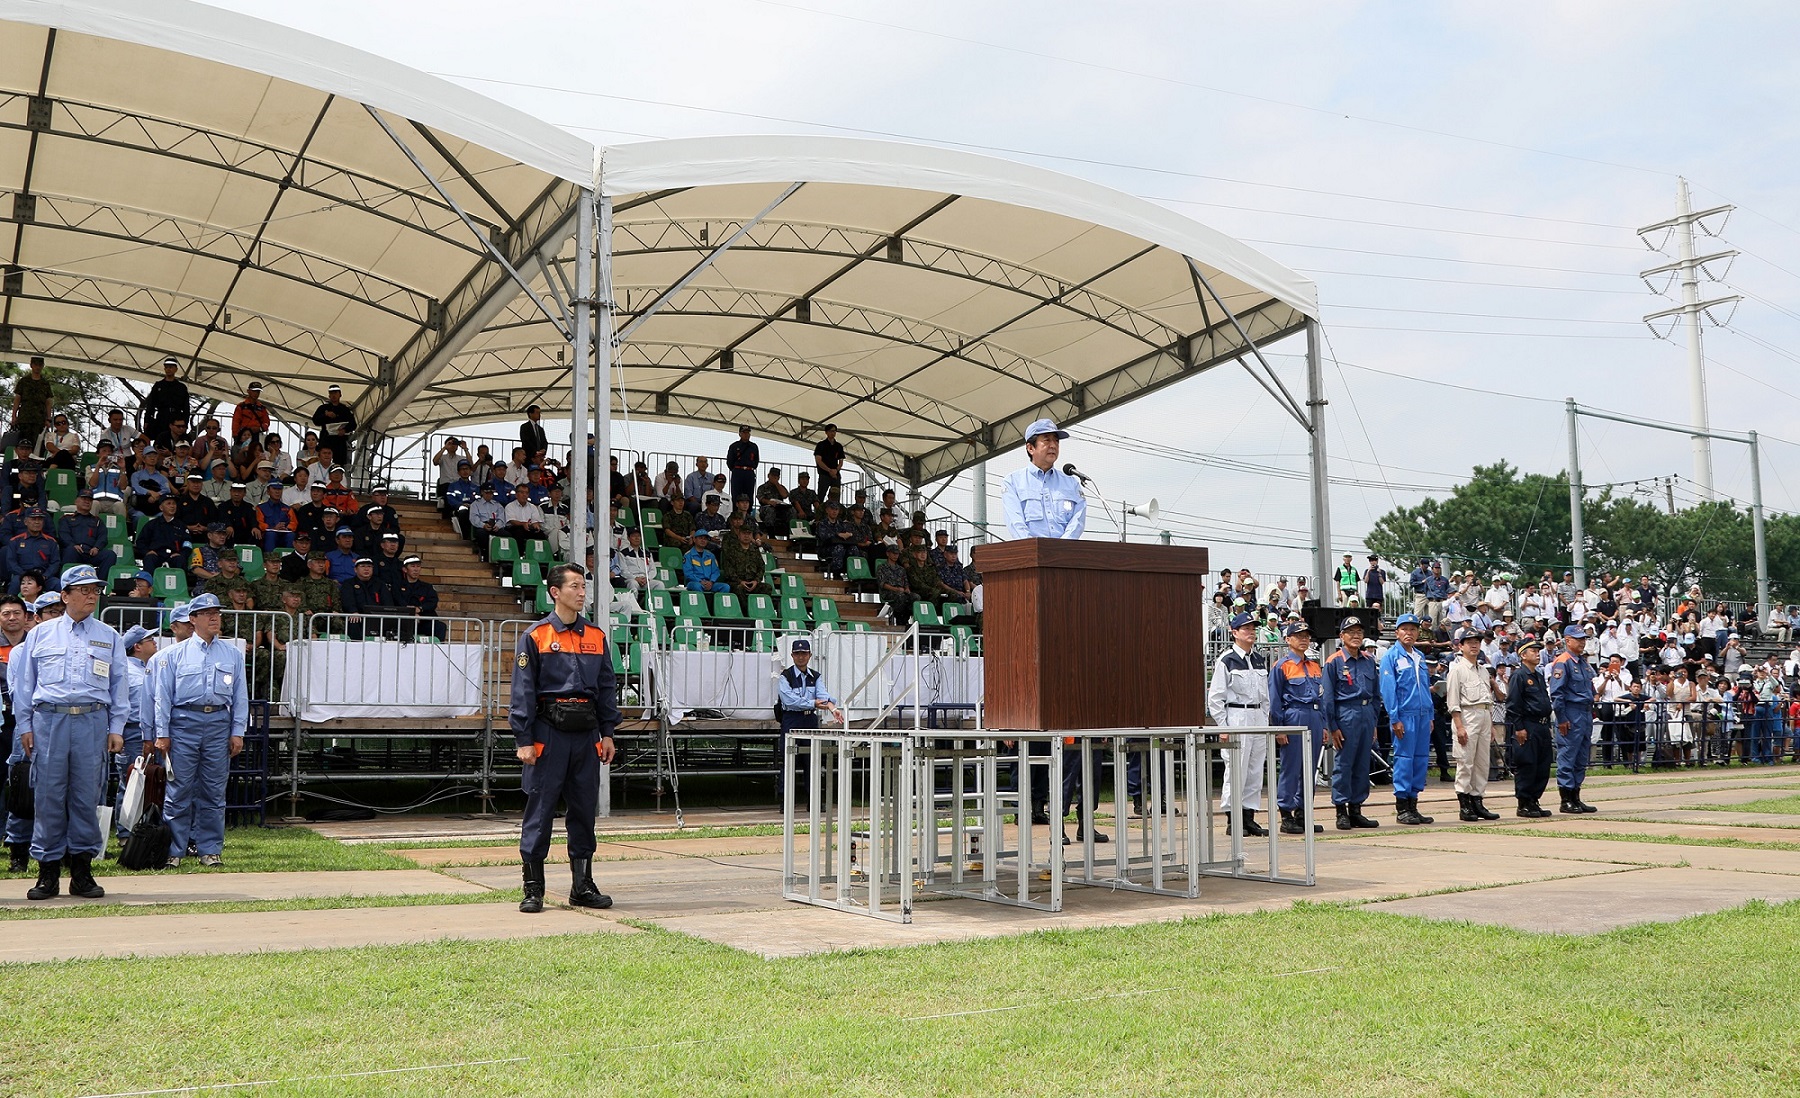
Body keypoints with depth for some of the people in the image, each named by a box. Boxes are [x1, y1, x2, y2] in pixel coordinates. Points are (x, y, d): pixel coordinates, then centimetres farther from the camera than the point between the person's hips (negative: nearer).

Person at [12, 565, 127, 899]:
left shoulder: (110, 637, 13)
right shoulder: (40, 634, 12)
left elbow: (119, 685, 13)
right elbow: (24, 683, 13)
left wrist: (116, 729, 6)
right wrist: (24, 726, 6)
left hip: (93, 724, 1)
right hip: (49, 721, 0)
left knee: (87, 797, 1)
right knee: (48, 796, -1)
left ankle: (82, 871, 9)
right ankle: (48, 873, 6)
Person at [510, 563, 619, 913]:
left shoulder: (596, 636, 11)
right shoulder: (536, 636, -2)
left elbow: (606, 686, 15)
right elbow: (523, 691, -4)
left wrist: (607, 732, 10)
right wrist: (523, 740, -10)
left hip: (586, 733, 5)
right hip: (549, 732, -4)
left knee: (584, 808, 9)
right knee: (540, 808, -1)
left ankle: (582, 886, 18)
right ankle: (533, 889, 7)